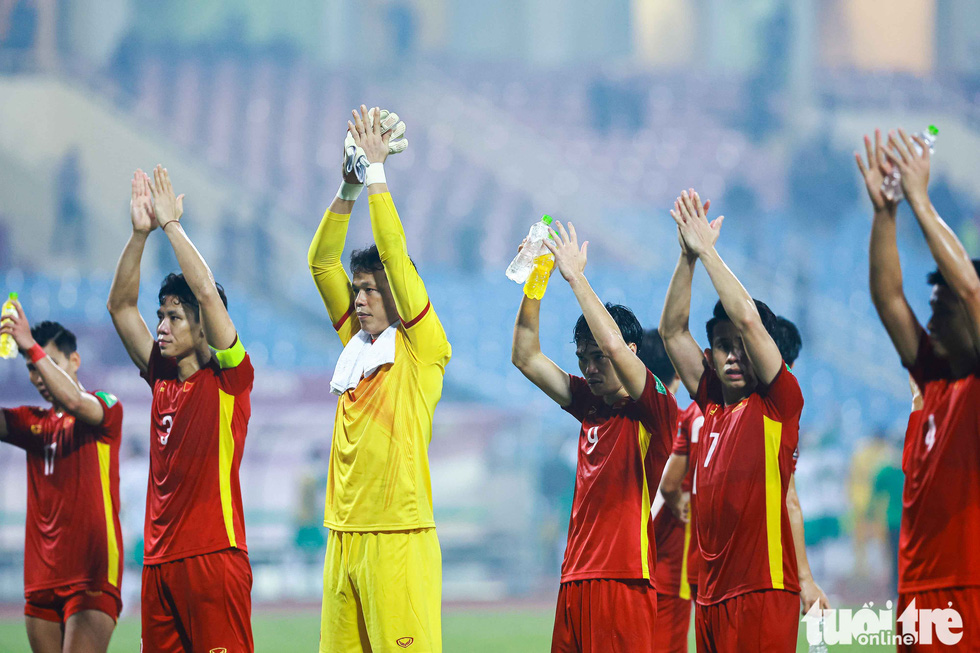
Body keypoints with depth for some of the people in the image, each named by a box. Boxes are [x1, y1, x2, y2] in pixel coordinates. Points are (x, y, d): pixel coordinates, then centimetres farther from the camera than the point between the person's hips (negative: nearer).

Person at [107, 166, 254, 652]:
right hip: (160, 557, 7)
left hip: (214, 554, -7)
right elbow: (120, 305, 15)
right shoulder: (162, 377, 15)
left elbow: (208, 292, -14)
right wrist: (141, 232, 6)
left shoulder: (228, 378, -2)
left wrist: (171, 223, -7)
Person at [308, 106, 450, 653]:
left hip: (398, 535, -6)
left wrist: (377, 173, -1)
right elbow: (322, 262, 15)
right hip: (344, 535, 7)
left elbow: (395, 254, -7)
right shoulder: (356, 343, 16)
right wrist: (349, 186, 9)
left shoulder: (422, 349, -1)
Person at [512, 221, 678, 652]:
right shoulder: (590, 406, 17)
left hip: (625, 581, -7)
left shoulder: (654, 409, -4)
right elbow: (525, 357, 21)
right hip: (575, 581, 7)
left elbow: (614, 345, -20)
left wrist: (576, 277, -12)